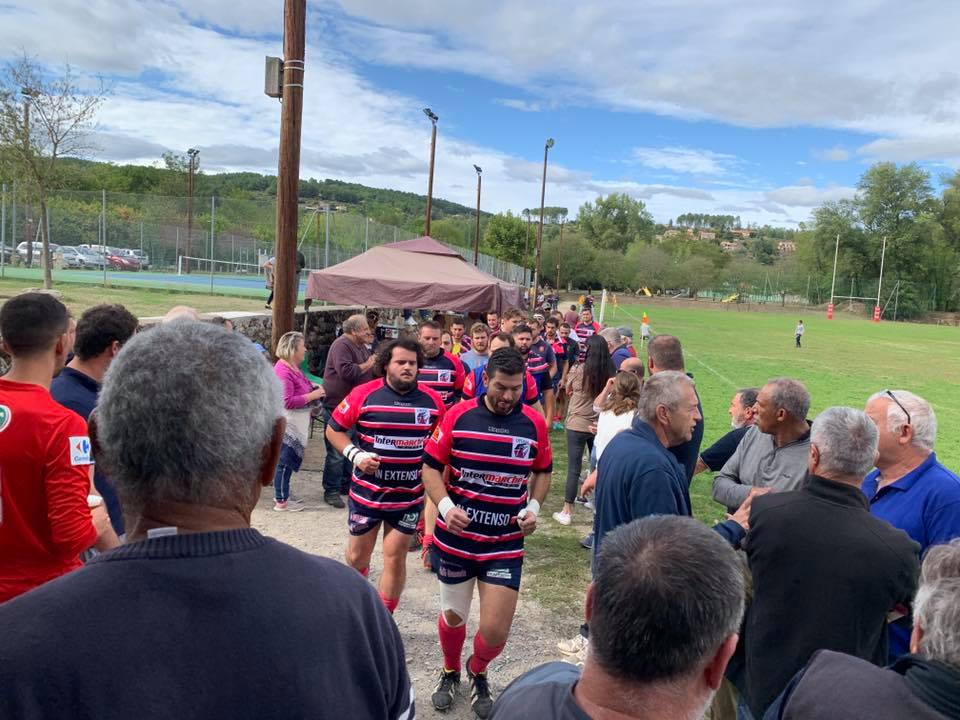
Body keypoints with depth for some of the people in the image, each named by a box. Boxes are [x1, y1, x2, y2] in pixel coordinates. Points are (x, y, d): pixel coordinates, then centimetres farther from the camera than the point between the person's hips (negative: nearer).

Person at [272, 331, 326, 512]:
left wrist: (313, 388, 9)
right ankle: (281, 502, 4)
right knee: (284, 462, -3)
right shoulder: (283, 371, -20)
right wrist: (313, 395, -20)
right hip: (287, 425, -10)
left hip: (296, 424, 10)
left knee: (290, 461, 17)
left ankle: (282, 494, 27)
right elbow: (288, 401, -25)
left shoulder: (293, 367, 11)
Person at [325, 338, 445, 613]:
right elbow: (333, 429, -1)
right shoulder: (364, 394, -9)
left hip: (409, 495, 1)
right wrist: (355, 454, -15)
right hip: (366, 491, 0)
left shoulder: (432, 399, -4)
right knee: (357, 555, 16)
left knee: (396, 559, 6)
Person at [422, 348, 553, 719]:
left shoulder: (535, 423, -5)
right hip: (455, 537, 0)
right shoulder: (458, 416, -8)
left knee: (495, 630, -2)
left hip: (506, 542, 0)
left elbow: (543, 471, 12)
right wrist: (445, 506, -17)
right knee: (453, 617, 16)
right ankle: (450, 672, 47)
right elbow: (430, 466, -2)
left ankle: (478, 673, 34)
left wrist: (533, 507, -4)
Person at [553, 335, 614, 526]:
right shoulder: (610, 373, -6)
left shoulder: (578, 370, -13)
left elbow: (568, 391, 4)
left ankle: (567, 512, 10)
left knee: (574, 469, 4)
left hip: (577, 425, -3)